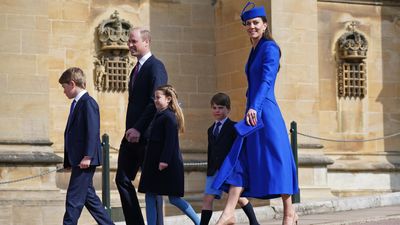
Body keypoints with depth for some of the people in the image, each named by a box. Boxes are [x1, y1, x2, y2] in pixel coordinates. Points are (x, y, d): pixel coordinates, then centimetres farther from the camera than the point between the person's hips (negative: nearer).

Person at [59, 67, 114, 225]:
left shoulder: (88, 103, -12)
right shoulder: (76, 104, 17)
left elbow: (93, 131, -19)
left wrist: (87, 156, -24)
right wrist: (68, 160, 19)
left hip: (84, 160, -10)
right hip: (77, 159, 10)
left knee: (74, 198, -9)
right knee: (88, 196, 14)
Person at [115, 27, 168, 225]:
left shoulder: (155, 67, -10)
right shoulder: (137, 68, 19)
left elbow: (156, 102, -18)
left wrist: (139, 129, -21)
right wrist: (131, 129, 11)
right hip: (133, 134, 9)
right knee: (123, 179, 4)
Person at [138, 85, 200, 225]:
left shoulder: (169, 117, -13)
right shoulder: (159, 116, 14)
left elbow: (170, 140, -20)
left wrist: (164, 161, -24)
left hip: (167, 165, -9)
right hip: (154, 163, 9)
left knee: (173, 198, -4)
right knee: (150, 195, 5)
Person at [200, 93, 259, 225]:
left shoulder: (233, 127, -2)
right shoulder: (211, 130, 16)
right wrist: (209, 170, 14)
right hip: (215, 170, 5)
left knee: (239, 198, 2)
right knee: (207, 199, -5)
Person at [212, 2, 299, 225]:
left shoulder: (270, 48, -9)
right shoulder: (255, 51, 17)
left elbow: (266, 80, -22)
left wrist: (254, 108, -33)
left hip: (265, 112, -9)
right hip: (253, 112, 9)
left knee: (275, 160, -3)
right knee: (240, 159, 3)